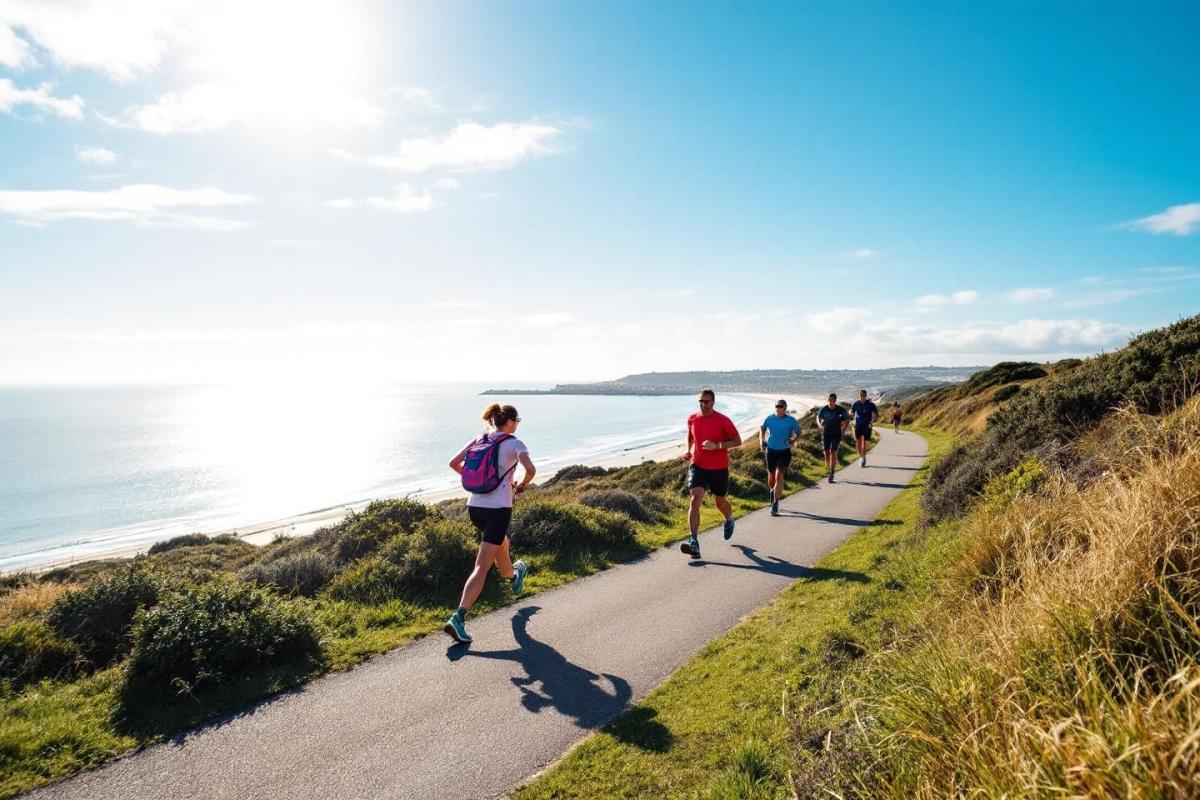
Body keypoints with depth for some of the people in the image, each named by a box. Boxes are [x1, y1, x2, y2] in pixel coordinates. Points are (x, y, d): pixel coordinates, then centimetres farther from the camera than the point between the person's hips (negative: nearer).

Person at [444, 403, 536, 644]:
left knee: (501, 544, 34)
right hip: (498, 509, -7)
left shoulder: (478, 440, 8)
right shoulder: (514, 443, -8)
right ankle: (458, 618, -14)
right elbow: (530, 469, -23)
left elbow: (454, 463, 9)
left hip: (474, 507, 7)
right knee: (482, 566, -5)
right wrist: (521, 485, -3)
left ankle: (513, 576, 61)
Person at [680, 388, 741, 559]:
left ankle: (729, 520, 54)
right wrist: (689, 451, 2)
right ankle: (694, 542, -25)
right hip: (698, 466, 1)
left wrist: (716, 445, -21)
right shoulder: (692, 419, 2)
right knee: (695, 499, -18)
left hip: (719, 468, -1)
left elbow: (738, 441, -8)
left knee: (719, 502, 17)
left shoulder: (723, 420, -10)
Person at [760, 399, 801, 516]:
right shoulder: (769, 418, -1)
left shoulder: (791, 420, -6)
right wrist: (761, 440, 2)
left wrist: (793, 440, -14)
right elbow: (762, 428, 17)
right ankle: (773, 491, 47)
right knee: (771, 477, 12)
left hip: (784, 452, -3)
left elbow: (798, 432, 5)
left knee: (779, 477, -14)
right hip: (771, 450, 3)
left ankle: (775, 505, -11)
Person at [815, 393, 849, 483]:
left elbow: (848, 419, 8)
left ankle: (831, 474, -10)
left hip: (836, 434, -2)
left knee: (833, 452, -11)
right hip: (826, 433, 2)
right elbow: (818, 418, 14)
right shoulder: (824, 409, -3)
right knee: (827, 452, 5)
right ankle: (829, 469, 26)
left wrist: (844, 429, -1)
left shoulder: (840, 410, -8)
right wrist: (820, 425, -6)